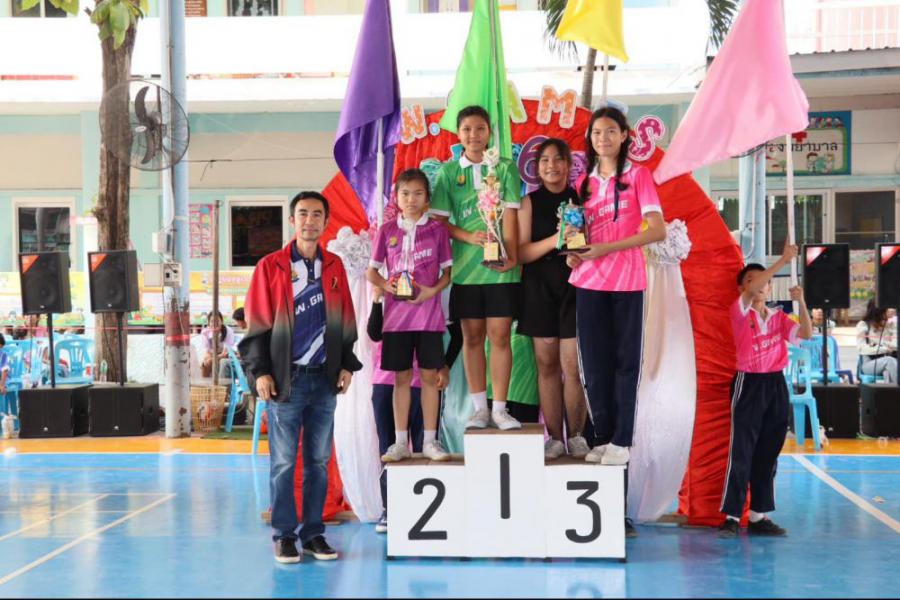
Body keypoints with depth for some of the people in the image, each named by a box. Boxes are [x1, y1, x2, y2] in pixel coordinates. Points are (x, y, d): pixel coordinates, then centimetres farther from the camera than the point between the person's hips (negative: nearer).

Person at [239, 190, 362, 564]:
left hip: (324, 379, 3)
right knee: (284, 462, 0)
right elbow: (257, 324, -2)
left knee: (319, 460, 8)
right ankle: (284, 535, 9)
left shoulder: (334, 267, 10)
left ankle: (314, 533, 16)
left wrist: (347, 365, 6)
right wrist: (261, 372, -8)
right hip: (286, 378, -3)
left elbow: (346, 322, 14)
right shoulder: (270, 267, -1)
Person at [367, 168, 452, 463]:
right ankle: (400, 442, 12)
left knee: (430, 375, 2)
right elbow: (371, 270, 9)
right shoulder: (387, 231, 5)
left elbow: (448, 270, 4)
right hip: (397, 313, 1)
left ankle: (430, 441, 10)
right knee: (402, 377, 5)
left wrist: (434, 290, -13)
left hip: (429, 313, -1)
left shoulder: (437, 229, 2)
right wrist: (386, 285, -10)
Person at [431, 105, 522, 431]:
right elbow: (439, 220, 4)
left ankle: (499, 409, 6)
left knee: (500, 334, -1)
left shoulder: (505, 168, 4)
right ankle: (480, 408, 15)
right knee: (472, 335, 7)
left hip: (500, 267, -1)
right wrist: (469, 237, -13)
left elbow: (510, 214, -4)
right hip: (465, 265, 1)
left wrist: (511, 254, -16)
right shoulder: (448, 171, 7)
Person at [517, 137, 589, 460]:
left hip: (574, 287, -1)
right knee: (547, 365, 4)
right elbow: (521, 252, -2)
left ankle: (576, 436, 8)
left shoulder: (580, 199, 5)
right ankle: (554, 438, 12)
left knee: (572, 365, -6)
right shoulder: (530, 202, 5)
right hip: (540, 288, 1)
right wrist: (555, 240, -17)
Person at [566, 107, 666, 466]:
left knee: (625, 360, 0)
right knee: (595, 363, 4)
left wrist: (608, 248, -17)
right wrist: (576, 255, -5)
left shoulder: (637, 175, -1)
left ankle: (621, 441, 3)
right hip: (589, 281, 4)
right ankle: (602, 437, 12)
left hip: (626, 281, -4)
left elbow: (658, 231, -11)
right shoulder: (585, 183, 12)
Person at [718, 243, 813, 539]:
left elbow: (806, 334, 1)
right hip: (749, 383, -5)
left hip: (776, 384, 5)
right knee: (741, 451, -9)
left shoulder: (778, 318, 12)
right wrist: (782, 261, -22)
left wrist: (800, 302, -10)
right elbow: (751, 291, -20)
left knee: (768, 454, 8)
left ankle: (760, 516, 14)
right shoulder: (739, 311, -1)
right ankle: (731, 517, -7)